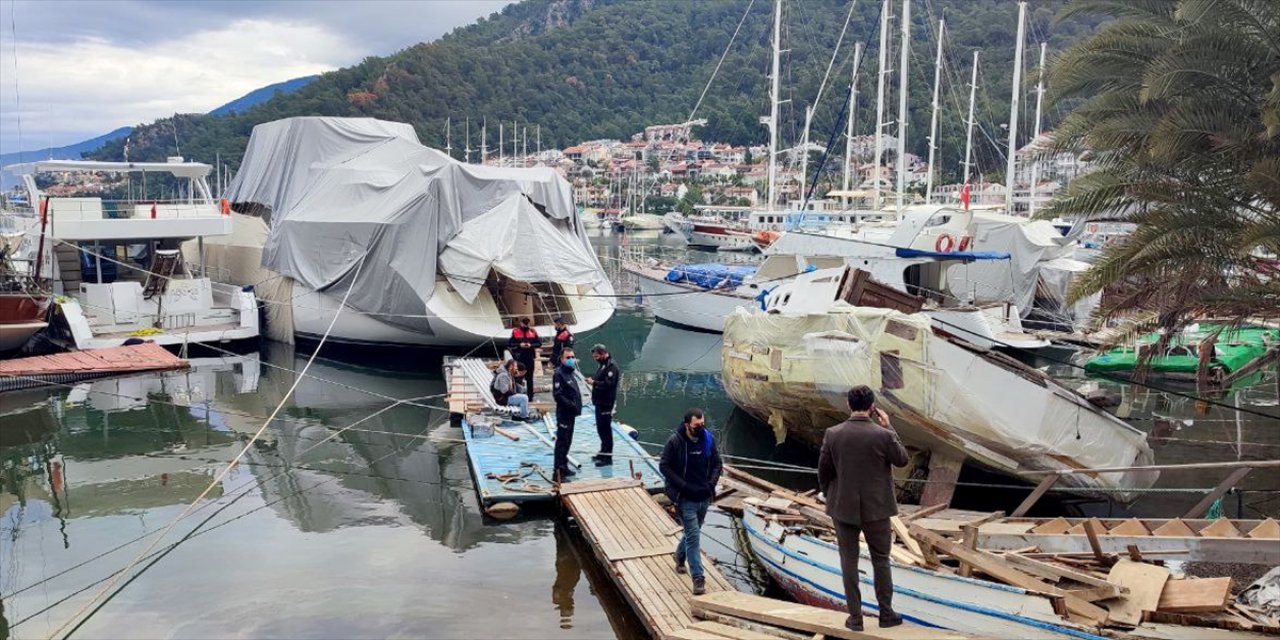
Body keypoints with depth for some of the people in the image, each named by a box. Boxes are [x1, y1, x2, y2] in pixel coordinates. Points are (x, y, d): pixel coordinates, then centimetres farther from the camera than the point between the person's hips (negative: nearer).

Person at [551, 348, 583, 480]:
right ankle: (558, 471, -5)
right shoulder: (559, 374, -15)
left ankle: (564, 467, 28)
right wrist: (571, 405, -23)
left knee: (567, 441, 17)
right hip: (564, 414, -10)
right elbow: (557, 395, -22)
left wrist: (577, 405, 9)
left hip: (571, 413, 10)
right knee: (562, 442, -7)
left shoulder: (570, 372, 14)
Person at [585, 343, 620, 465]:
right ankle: (604, 451, 30)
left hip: (606, 403, -10)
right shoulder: (602, 365, 15)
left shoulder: (611, 367, -16)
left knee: (605, 429, -7)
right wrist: (592, 381, 6)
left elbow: (609, 384, -26)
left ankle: (607, 456, -2)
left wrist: (594, 382, -21)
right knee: (600, 428, 18)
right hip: (599, 402, 10)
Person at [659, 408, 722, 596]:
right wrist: (684, 486, -17)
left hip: (704, 498, 5)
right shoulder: (675, 441, -15)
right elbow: (664, 466, -12)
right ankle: (698, 578, -5)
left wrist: (711, 484, -8)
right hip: (685, 499, -5)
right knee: (693, 536, -9)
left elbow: (717, 464, 8)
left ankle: (680, 557, 48)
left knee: (692, 532, 22)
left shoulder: (708, 439, -2)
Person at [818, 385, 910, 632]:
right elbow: (902, 460, 2)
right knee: (881, 559, 14)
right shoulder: (883, 435, -16)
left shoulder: (832, 434, -10)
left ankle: (855, 617, 14)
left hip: (843, 508, 1)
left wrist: (830, 496, 15)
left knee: (849, 561, 9)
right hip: (876, 509, -1)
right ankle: (886, 614, 22)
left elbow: (823, 472, -1)